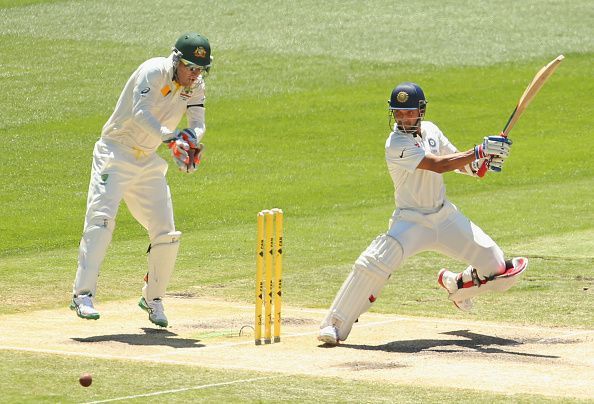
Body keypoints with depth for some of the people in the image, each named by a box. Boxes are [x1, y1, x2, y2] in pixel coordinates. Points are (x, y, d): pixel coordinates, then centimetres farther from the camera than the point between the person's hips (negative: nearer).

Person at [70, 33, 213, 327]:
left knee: (166, 233, 2)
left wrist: (190, 138, -28)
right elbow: (140, 114, -31)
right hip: (115, 155, -7)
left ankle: (152, 298, 20)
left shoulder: (196, 86, 3)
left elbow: (198, 123, -4)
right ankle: (83, 295, -25)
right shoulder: (154, 72, -19)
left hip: (148, 162, 7)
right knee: (101, 219, -21)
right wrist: (171, 138, -45)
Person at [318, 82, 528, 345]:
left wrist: (482, 162, -10)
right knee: (374, 264, -28)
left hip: (445, 217, 6)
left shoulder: (430, 130, 4)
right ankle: (334, 325, -19)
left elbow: (458, 163, 12)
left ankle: (457, 285, 35)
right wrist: (479, 152, -26)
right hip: (412, 221, -6)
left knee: (495, 266, 1)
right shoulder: (396, 144, -19)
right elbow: (438, 165, -27)